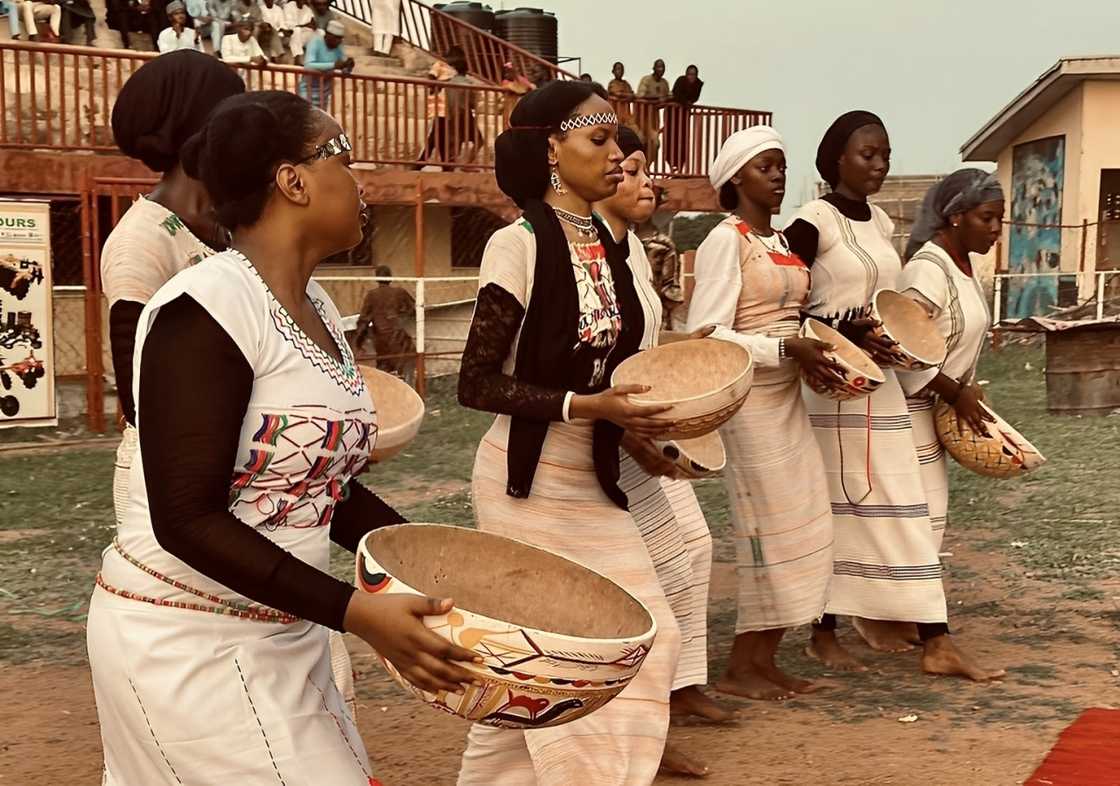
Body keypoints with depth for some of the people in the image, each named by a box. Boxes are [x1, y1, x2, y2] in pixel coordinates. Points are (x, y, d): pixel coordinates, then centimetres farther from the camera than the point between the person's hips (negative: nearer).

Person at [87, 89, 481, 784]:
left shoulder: (316, 308, 7)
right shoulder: (206, 308, -21)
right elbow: (189, 521, -24)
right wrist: (354, 611, -27)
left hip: (279, 633, 9)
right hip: (185, 642, -9)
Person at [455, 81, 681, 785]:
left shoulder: (609, 245, 7)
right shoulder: (520, 244, -15)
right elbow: (476, 384, -16)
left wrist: (641, 412, 2)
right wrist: (586, 406, -21)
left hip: (594, 481, 8)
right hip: (531, 483, -8)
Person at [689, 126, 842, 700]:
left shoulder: (783, 241, 14)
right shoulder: (726, 240, -11)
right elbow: (706, 335, -18)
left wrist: (820, 345, 4)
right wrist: (788, 349, -23)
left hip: (786, 397, 9)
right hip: (746, 399, -9)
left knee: (803, 523, 9)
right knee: (771, 528, -4)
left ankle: (763, 659, 18)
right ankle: (740, 669, 8)